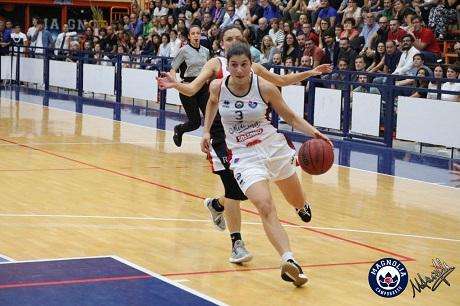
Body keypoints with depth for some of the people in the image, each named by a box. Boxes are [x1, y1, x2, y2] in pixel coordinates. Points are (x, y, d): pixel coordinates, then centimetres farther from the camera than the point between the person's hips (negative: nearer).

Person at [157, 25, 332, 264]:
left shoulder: (252, 67, 10)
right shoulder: (215, 64, -3)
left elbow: (281, 80, 24)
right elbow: (192, 89, -15)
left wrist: (310, 73, 18)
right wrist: (175, 85, -36)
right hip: (223, 134, -5)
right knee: (234, 188, -10)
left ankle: (216, 204, 42)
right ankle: (237, 244, -1)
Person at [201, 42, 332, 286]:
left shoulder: (264, 87, -13)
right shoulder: (217, 87, -9)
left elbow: (289, 116, -2)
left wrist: (313, 132, -17)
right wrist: (206, 131, 10)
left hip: (275, 147, 2)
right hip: (245, 156, -1)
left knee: (298, 203, 20)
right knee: (265, 208, -25)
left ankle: (302, 207, 59)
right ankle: (288, 261, -33)